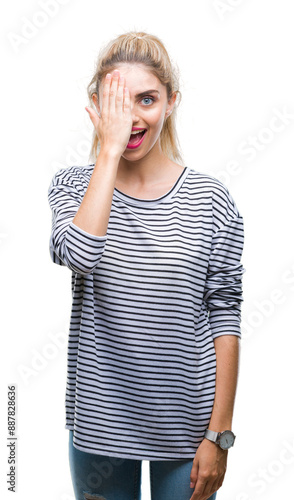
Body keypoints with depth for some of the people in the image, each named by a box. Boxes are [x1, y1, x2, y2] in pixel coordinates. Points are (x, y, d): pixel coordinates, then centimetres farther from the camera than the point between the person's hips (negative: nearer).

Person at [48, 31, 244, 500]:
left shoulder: (210, 200, -6)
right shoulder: (73, 186, -2)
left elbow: (224, 318, -5)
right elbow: (77, 255, -24)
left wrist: (219, 434, -6)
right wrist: (109, 149, -22)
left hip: (186, 421, 0)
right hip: (99, 421, 1)